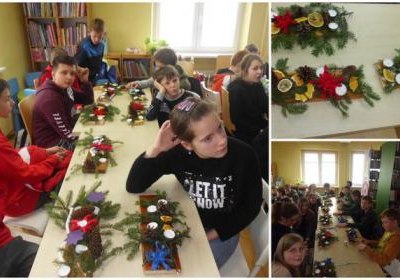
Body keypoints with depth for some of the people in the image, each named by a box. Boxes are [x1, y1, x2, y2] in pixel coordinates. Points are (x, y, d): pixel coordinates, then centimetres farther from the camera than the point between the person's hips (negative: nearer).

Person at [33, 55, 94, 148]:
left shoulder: (64, 88, 1)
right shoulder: (49, 98, -26)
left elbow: (88, 101, 10)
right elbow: (67, 134, -26)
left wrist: (85, 81, -6)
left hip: (65, 135, 9)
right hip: (53, 144, -9)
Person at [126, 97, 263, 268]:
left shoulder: (244, 156, -26)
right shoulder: (177, 153, -21)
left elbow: (252, 207, -11)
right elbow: (133, 187, -19)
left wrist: (212, 235, -13)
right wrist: (155, 149, -33)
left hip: (222, 232, -2)